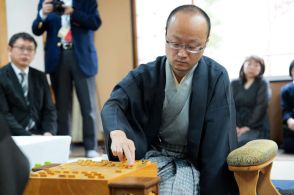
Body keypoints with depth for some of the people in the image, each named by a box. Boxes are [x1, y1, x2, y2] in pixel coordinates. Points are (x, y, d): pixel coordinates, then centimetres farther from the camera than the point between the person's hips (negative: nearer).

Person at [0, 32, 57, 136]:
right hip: (12, 138, -4)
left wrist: (48, 133, -9)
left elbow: (49, 109, 10)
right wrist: (28, 136, -19)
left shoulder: (40, 77, 13)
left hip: (38, 136, 4)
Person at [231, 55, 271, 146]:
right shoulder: (234, 84, 15)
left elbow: (261, 107, -4)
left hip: (256, 128, -3)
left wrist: (249, 126, -15)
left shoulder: (262, 84, 7)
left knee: (239, 143, -32)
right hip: (237, 127, 3)